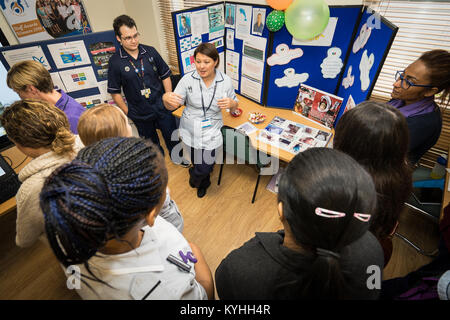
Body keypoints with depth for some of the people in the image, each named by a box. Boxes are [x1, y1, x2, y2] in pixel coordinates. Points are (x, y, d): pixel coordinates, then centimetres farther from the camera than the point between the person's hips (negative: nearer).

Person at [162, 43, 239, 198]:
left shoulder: (225, 81, -7)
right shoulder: (188, 79, -10)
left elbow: (234, 108, 3)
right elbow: (172, 106, -9)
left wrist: (232, 104, -22)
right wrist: (166, 98, -33)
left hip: (211, 131, 0)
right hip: (190, 129, 1)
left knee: (206, 167, -3)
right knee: (197, 163, 15)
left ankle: (195, 177, 39)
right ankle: (203, 182, 54)